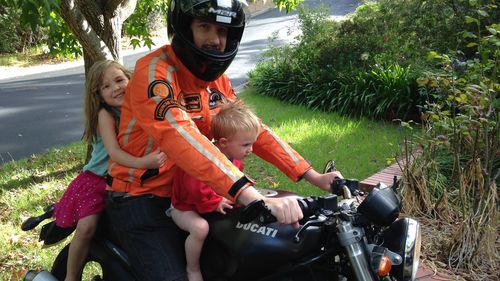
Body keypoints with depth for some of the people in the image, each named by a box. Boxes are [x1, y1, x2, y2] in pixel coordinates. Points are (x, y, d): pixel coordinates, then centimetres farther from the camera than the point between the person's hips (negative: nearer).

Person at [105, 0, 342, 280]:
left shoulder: (217, 78, 3)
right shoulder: (154, 71, -23)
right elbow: (182, 139, -37)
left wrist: (312, 175, -7)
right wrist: (258, 199, -47)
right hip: (143, 200, -7)